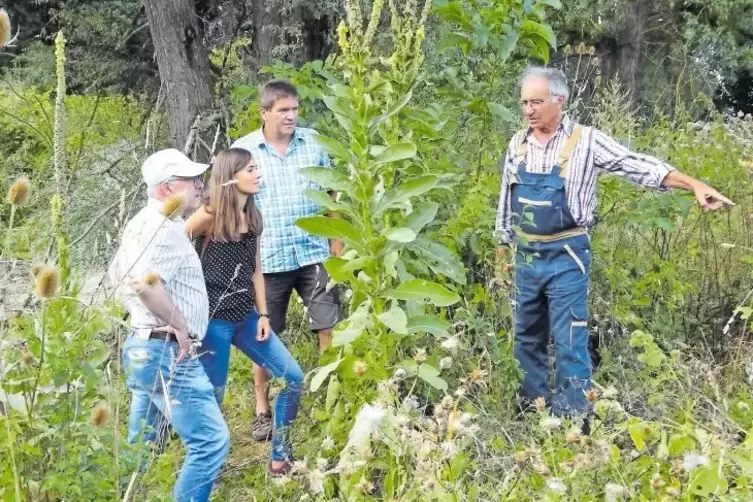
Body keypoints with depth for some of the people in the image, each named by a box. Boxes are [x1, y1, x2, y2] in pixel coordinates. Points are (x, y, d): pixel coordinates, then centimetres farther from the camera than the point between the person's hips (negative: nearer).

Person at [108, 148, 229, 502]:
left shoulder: (144, 222, 15)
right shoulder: (166, 227, -17)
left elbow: (117, 273, 26)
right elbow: (144, 283, -32)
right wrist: (180, 327, -20)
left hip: (142, 347, 11)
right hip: (167, 353, -11)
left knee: (140, 445, 18)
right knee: (210, 441, -9)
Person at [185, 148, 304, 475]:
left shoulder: (253, 217, 8)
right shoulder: (210, 215, -12)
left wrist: (263, 315, 8)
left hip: (246, 317, 7)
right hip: (213, 320, -7)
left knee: (293, 378, 4)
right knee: (213, 396, 2)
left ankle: (280, 457, 16)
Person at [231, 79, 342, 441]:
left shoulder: (314, 142, 2)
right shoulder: (242, 150, -3)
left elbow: (330, 194, 9)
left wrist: (336, 240, 6)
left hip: (314, 253, 1)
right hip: (267, 258, -1)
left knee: (331, 327, 0)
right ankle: (263, 409, 24)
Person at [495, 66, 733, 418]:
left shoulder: (585, 141, -9)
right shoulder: (518, 144, 5)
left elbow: (637, 166, -14)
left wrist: (694, 185, -23)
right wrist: (503, 244, 17)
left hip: (566, 257, -5)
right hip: (527, 256, 5)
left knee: (569, 341, -5)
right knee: (527, 337, 13)